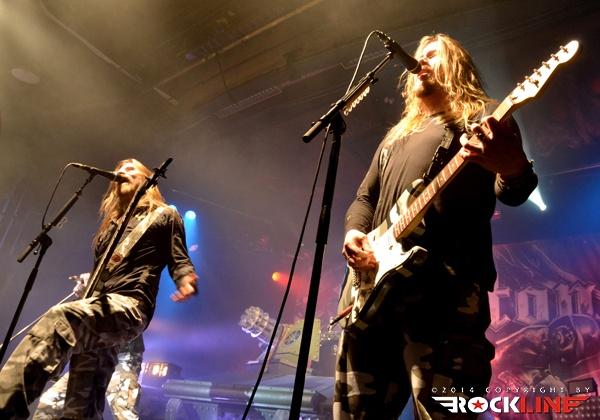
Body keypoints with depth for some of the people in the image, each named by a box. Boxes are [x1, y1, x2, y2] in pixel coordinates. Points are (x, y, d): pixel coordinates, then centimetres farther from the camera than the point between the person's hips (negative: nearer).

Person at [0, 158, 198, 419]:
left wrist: (186, 280, -19)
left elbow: (178, 259, 3)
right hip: (99, 305, 7)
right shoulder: (113, 223, 32)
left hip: (130, 304, -7)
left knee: (59, 318, -35)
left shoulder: (164, 215, 13)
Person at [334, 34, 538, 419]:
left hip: (446, 283, -6)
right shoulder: (397, 135, 30)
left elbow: (512, 193, -1)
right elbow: (365, 196, 28)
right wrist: (354, 233, 5)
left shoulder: (483, 118, 13)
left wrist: (514, 167, -27)